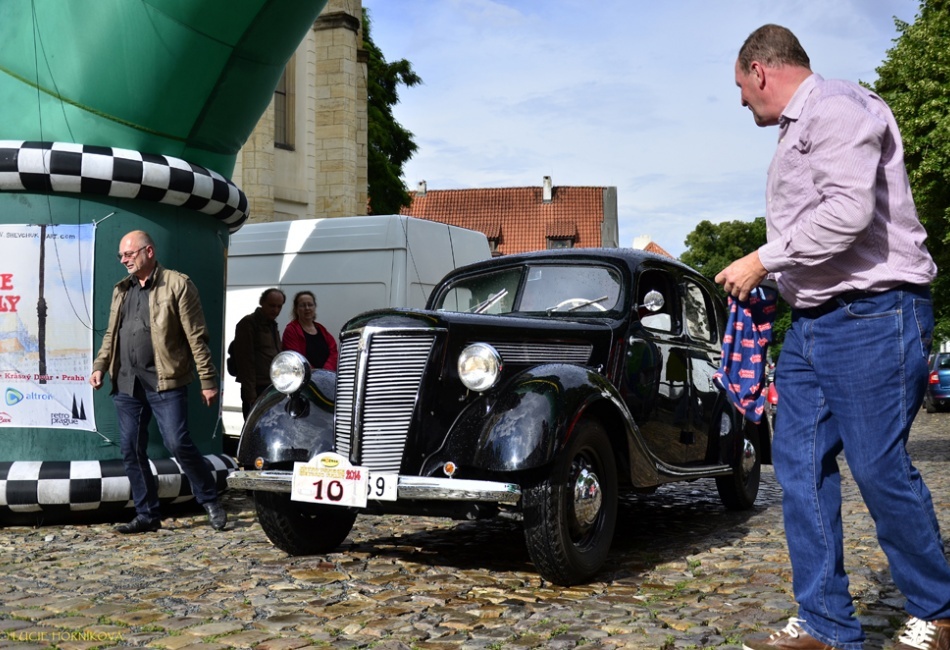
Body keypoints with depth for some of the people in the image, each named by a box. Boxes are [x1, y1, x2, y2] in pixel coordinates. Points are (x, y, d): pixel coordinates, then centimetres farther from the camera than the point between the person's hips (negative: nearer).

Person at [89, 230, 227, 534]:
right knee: (132, 450, 7)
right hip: (126, 383, 7)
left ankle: (210, 501, 8)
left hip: (164, 382, -6)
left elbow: (196, 337, -7)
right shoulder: (122, 289, 17)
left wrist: (208, 380, -10)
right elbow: (111, 334, 23)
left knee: (178, 444, -11)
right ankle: (147, 514, 17)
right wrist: (100, 366, 7)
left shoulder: (177, 284, -4)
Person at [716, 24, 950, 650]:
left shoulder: (837, 105, -10)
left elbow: (848, 212, -22)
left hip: (871, 315, -10)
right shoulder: (796, 132, 20)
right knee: (800, 463, 5)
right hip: (812, 323, 10)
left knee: (879, 466, -5)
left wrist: (763, 259, -16)